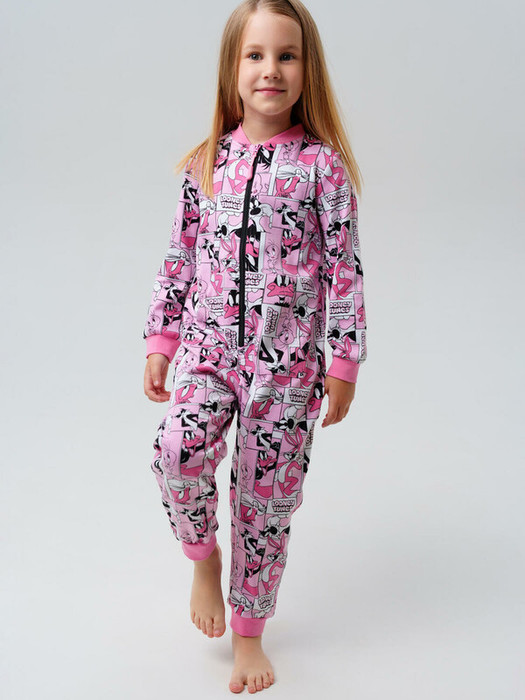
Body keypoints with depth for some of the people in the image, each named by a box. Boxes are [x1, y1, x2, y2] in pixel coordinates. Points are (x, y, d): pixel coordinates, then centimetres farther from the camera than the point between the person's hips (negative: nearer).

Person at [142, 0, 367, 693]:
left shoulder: (322, 163, -4)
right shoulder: (206, 163, 5)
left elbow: (344, 267, -3)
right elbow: (180, 258, 10)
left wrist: (344, 362, -4)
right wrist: (160, 341, 8)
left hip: (288, 362, -2)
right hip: (207, 346, 2)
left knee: (267, 495, 6)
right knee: (178, 453, -23)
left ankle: (248, 633, 26)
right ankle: (203, 555, 9)